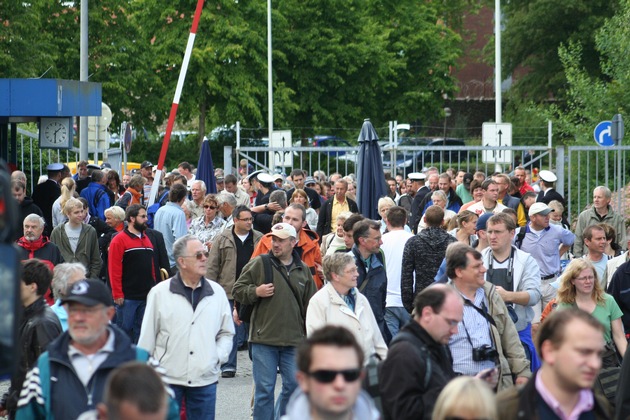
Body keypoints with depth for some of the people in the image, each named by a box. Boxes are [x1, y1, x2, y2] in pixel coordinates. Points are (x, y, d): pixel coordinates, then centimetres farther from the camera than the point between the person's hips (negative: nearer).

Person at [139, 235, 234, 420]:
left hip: (205, 379, 2)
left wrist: (218, 357, -2)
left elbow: (226, 333, 16)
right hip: (167, 378, -2)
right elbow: (147, 338, 3)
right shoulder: (159, 293, -2)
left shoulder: (217, 292, 6)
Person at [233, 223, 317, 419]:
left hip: (294, 340, 3)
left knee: (294, 385, 5)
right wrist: (256, 292, -15)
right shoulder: (258, 264, 0)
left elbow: (310, 305, 16)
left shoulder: (303, 270, 10)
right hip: (264, 338, -3)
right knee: (264, 388, -1)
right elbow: (237, 290, 4)